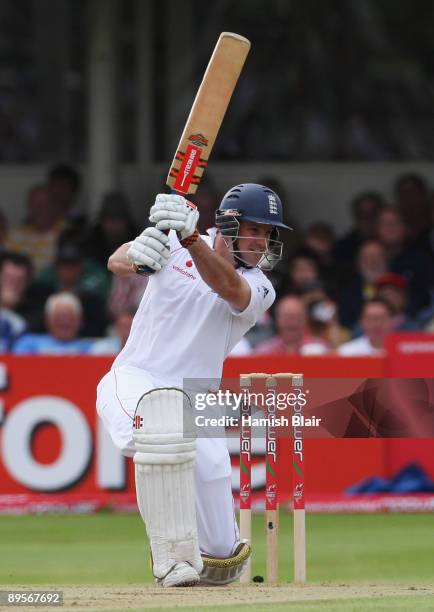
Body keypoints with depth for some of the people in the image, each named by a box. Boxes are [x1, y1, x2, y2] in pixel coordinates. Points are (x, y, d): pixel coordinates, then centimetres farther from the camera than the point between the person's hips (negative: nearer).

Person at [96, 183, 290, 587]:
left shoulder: (259, 288, -2)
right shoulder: (174, 246, 0)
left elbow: (227, 285, -26)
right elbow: (116, 262, -16)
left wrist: (190, 237, -43)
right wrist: (135, 256, -41)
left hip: (193, 402, 3)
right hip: (132, 382, -3)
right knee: (162, 415, -36)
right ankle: (173, 560, -34)